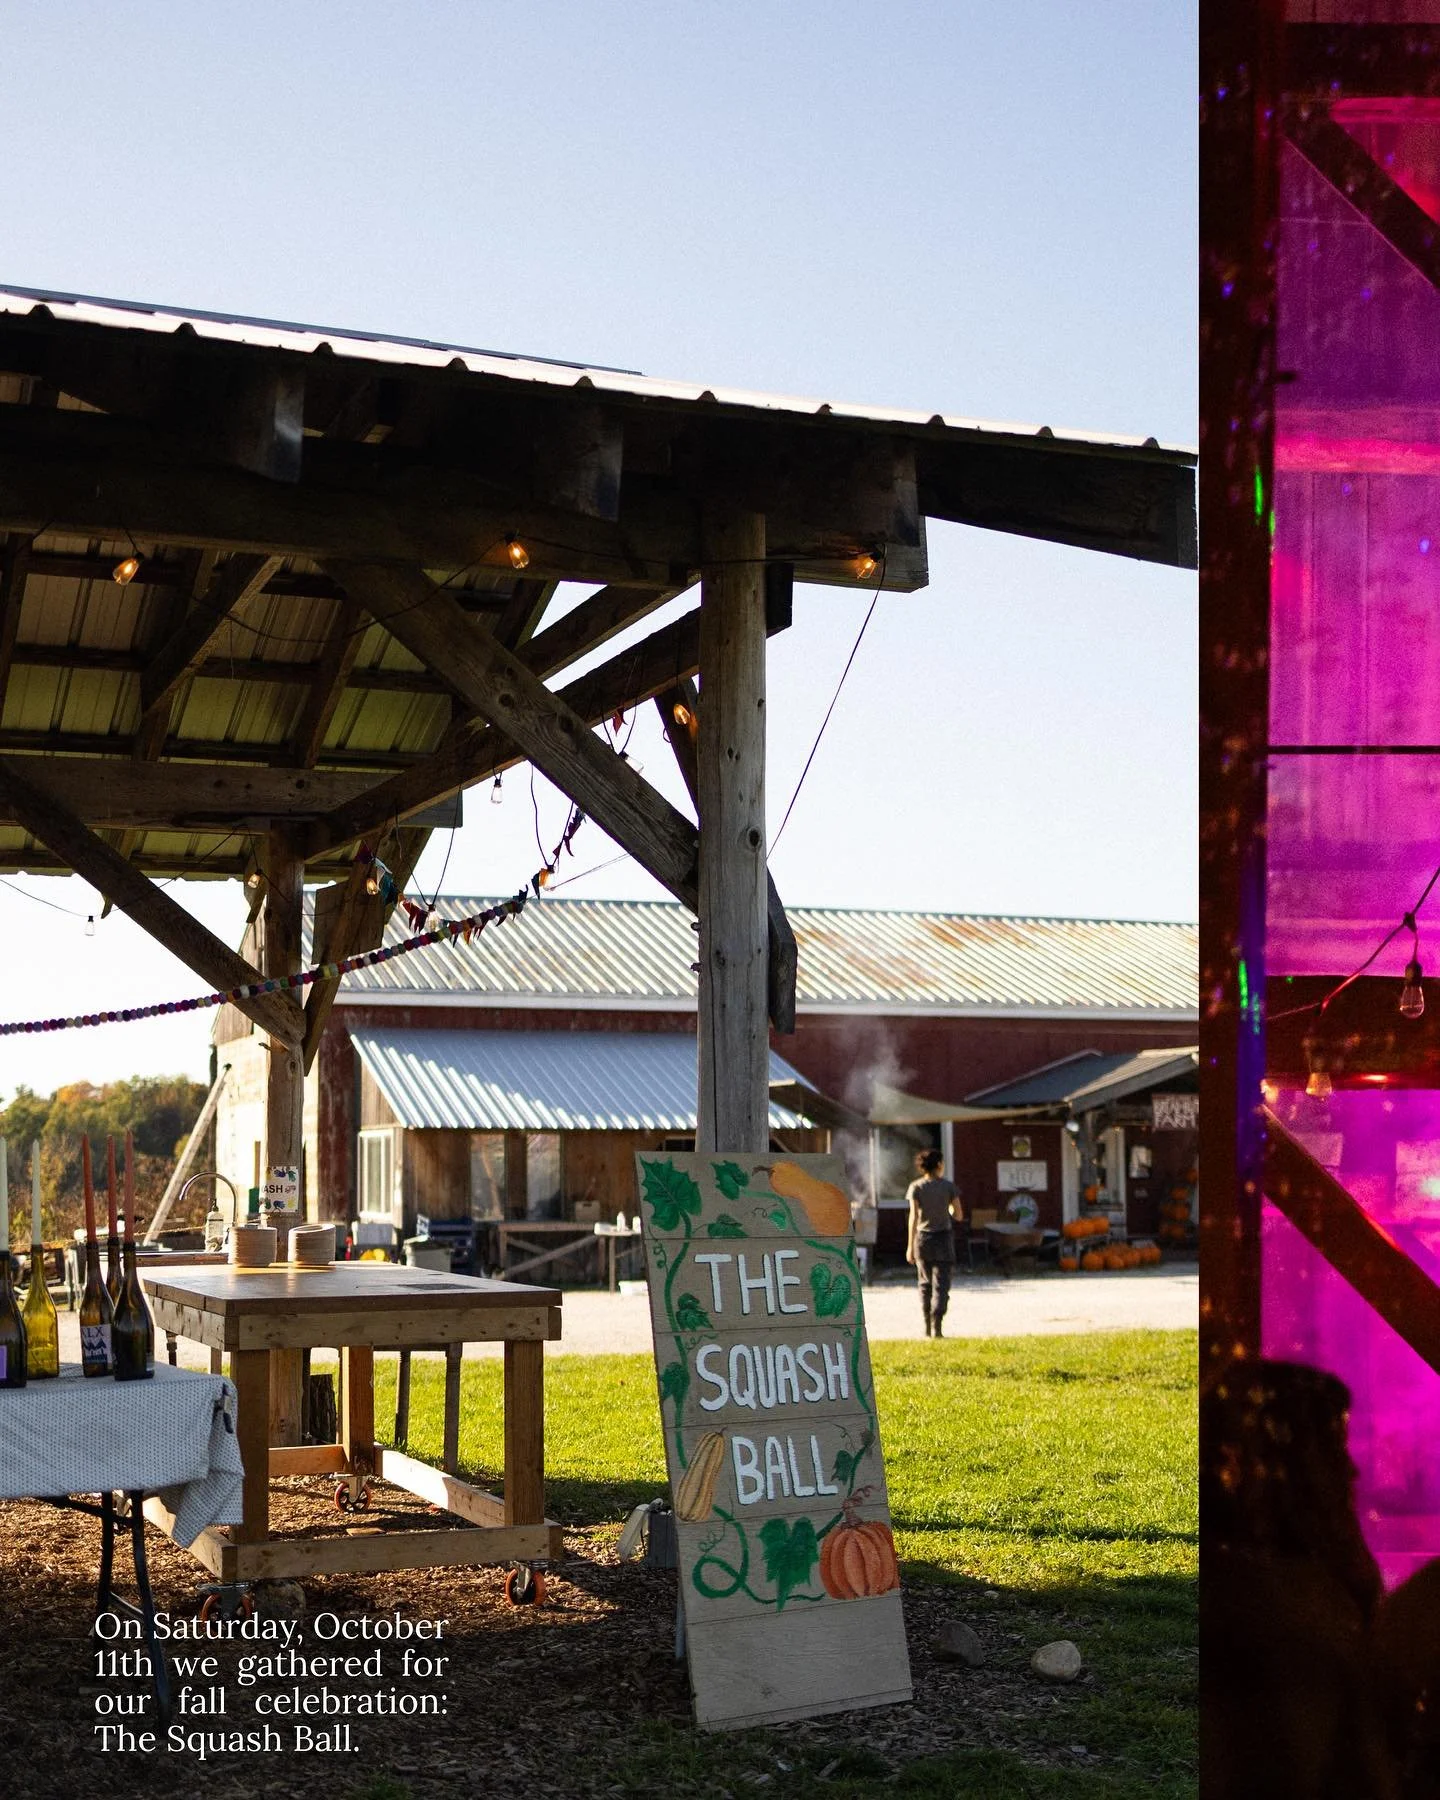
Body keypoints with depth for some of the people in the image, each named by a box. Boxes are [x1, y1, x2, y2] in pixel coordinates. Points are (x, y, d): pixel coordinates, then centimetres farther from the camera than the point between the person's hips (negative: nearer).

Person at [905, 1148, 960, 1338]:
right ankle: (936, 1327, -11)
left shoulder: (916, 1187, -3)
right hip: (943, 1237, -1)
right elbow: (958, 1215, 0)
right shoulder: (949, 1187, -3)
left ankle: (927, 1326, 18)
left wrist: (910, 1245, -6)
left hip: (922, 1237, 1)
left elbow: (914, 1217, -8)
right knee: (941, 1285, 0)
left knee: (925, 1283, 15)